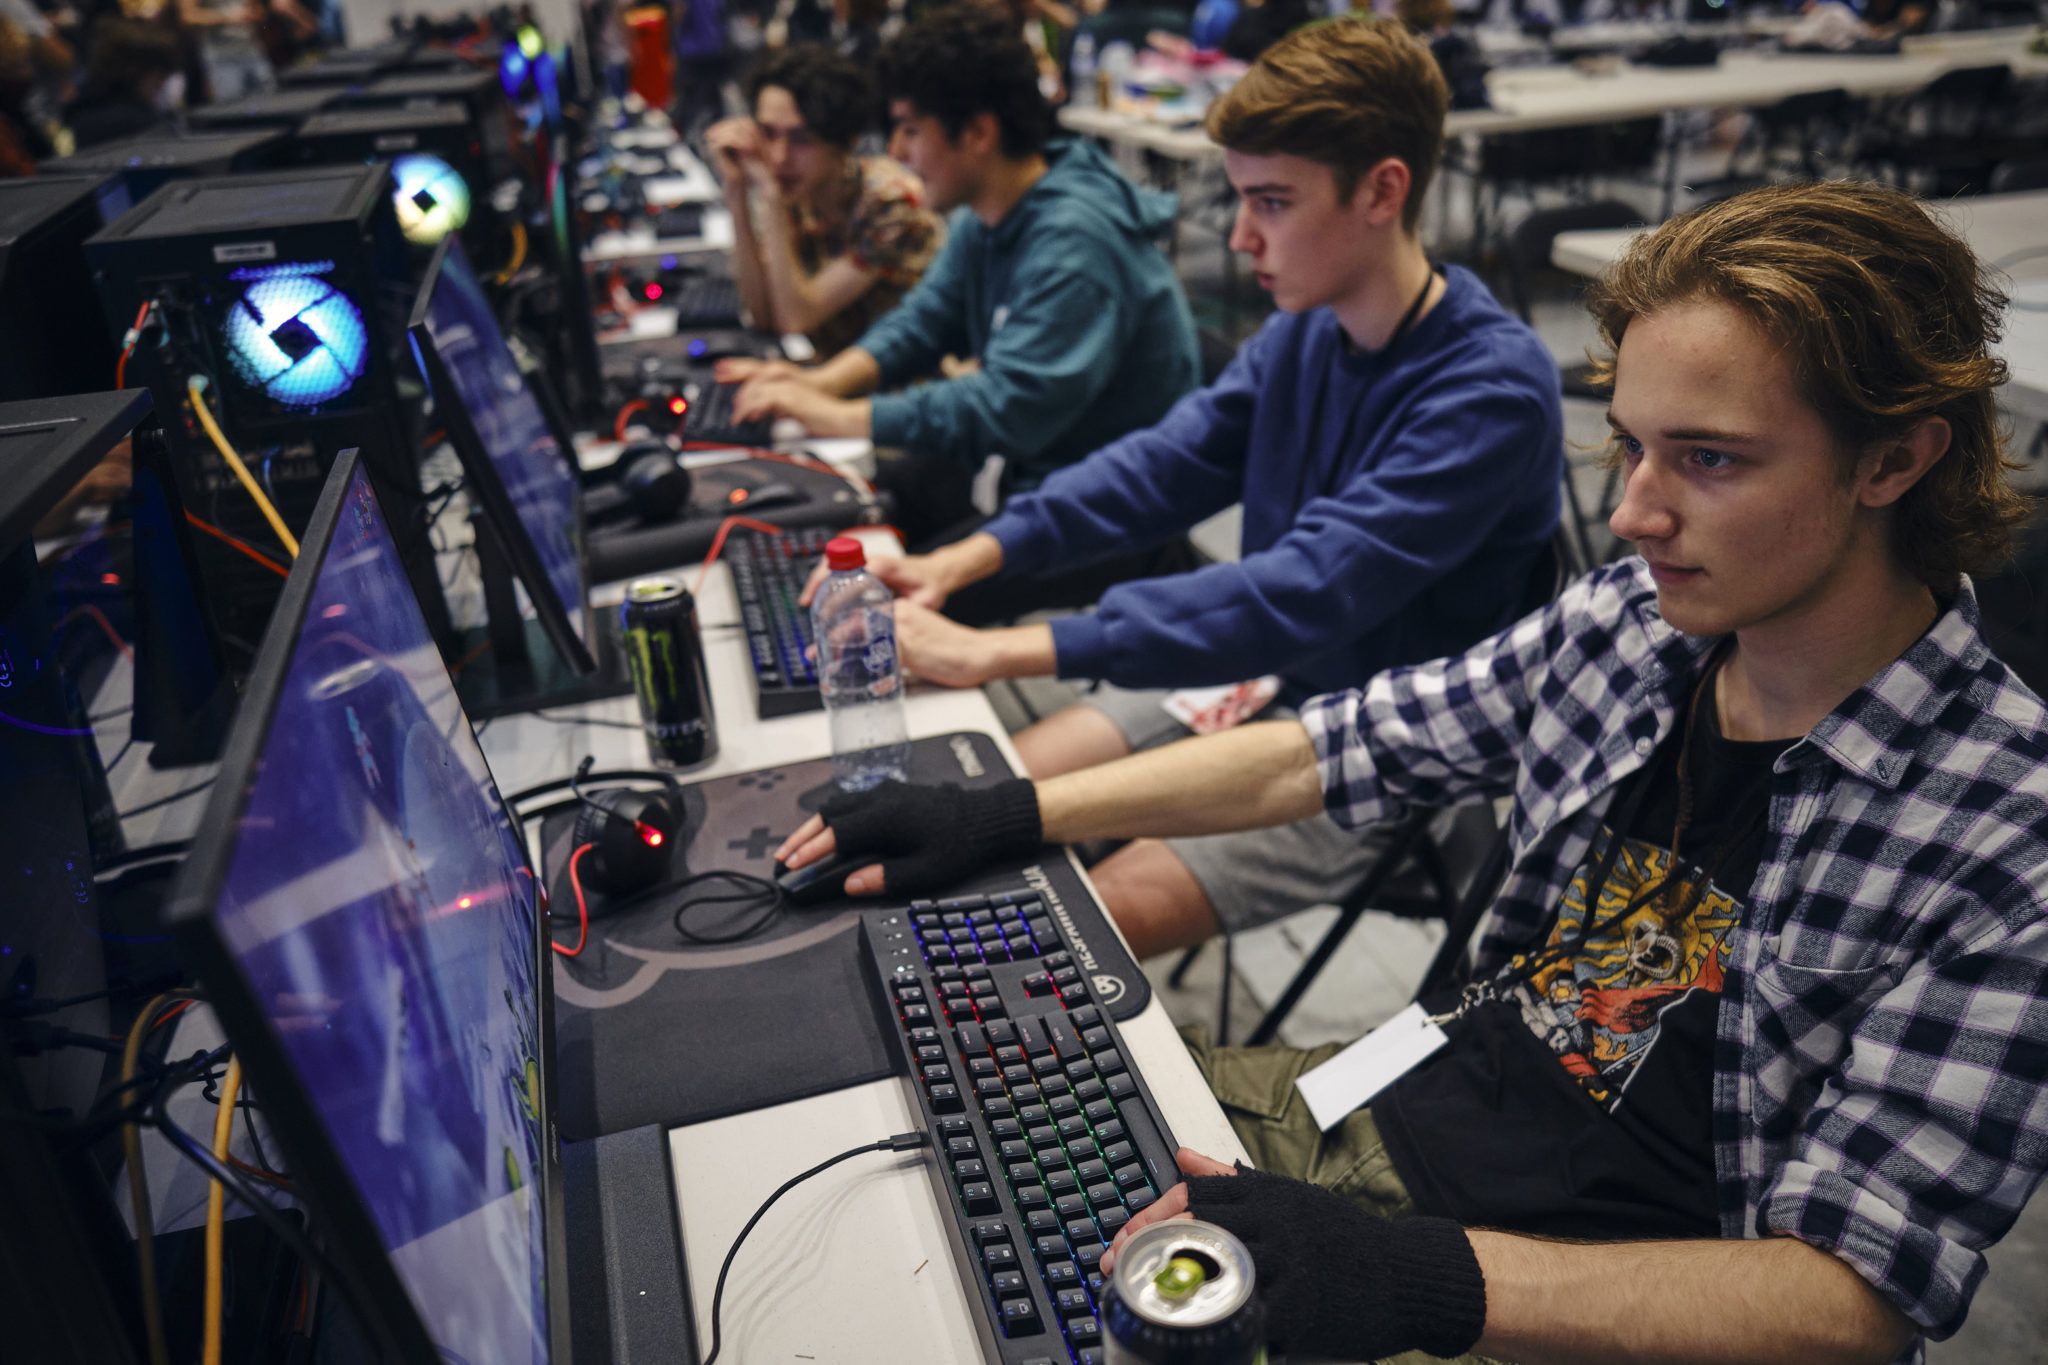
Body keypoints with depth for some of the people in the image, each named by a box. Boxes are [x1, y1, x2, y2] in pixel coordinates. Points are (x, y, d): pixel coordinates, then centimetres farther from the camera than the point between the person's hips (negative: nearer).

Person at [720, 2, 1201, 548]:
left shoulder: (1073, 241, -25)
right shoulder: (985, 216, 4)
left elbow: (1009, 409, -32)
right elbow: (924, 319, 12)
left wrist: (835, 415, -27)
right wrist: (820, 382, -6)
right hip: (1015, 469, 9)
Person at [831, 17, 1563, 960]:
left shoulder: (1494, 388, -24)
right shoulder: (1308, 327, 0)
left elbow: (1305, 597, -33)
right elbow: (1166, 463, 5)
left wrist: (998, 651, -36)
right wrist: (972, 558, -11)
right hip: (1258, 679, 7)